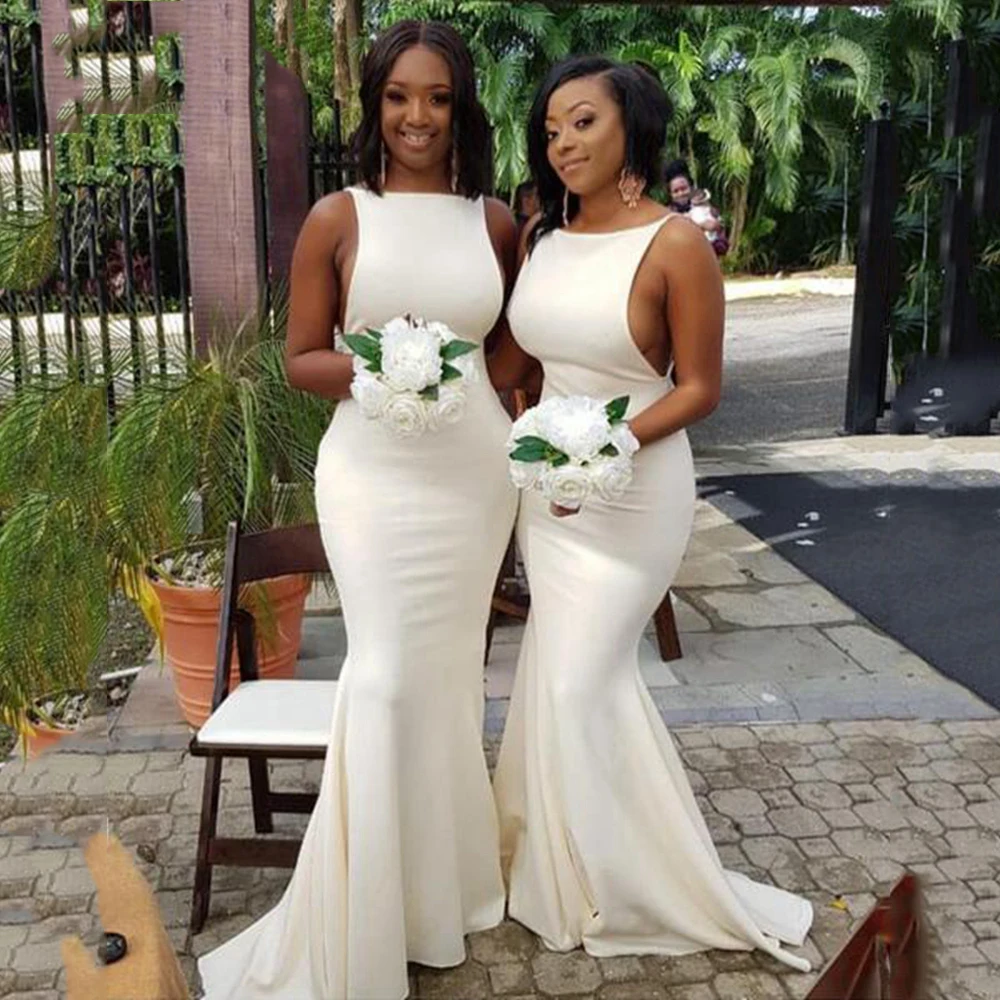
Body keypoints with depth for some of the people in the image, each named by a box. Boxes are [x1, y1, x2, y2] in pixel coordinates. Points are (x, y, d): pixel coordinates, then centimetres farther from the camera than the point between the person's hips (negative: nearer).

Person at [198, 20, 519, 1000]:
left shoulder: (495, 221, 6)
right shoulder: (338, 219, -2)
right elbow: (300, 360, 0)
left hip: (474, 470, 3)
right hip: (372, 472, -3)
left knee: (451, 669, 12)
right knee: (389, 672, -6)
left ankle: (436, 876, 32)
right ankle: (370, 912, 13)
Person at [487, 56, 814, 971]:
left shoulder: (676, 245, -16)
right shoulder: (540, 235, 4)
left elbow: (700, 388, -13)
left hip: (633, 489, -6)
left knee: (579, 682, -2)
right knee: (568, 674, 15)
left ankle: (616, 885, 23)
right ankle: (577, 866, 37)